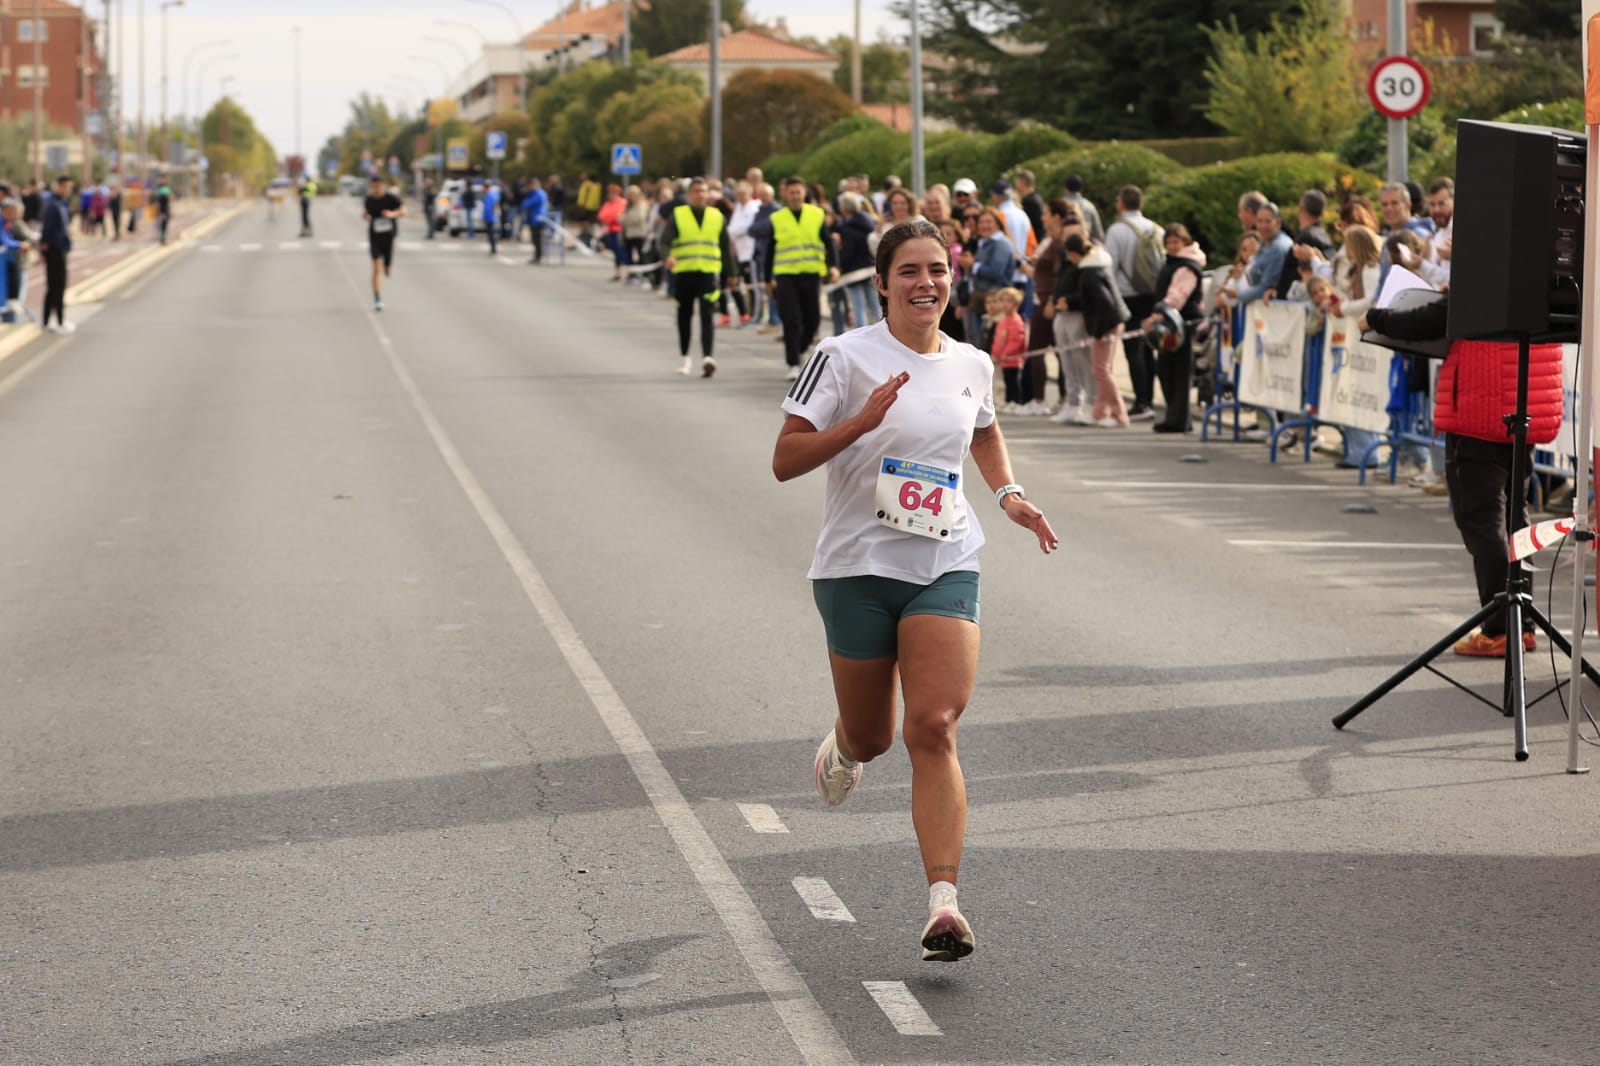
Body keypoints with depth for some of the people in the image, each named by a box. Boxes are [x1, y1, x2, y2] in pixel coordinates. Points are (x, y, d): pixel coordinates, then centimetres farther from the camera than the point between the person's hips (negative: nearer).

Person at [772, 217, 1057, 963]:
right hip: (858, 566, -2)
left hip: (946, 567, 2)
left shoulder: (972, 365, 7)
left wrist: (1008, 493, 12)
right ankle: (844, 747, 51)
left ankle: (943, 904, -18)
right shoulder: (845, 357, -8)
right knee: (873, 736, 11)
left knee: (934, 729, -14)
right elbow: (785, 461, -10)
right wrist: (863, 420, -23)